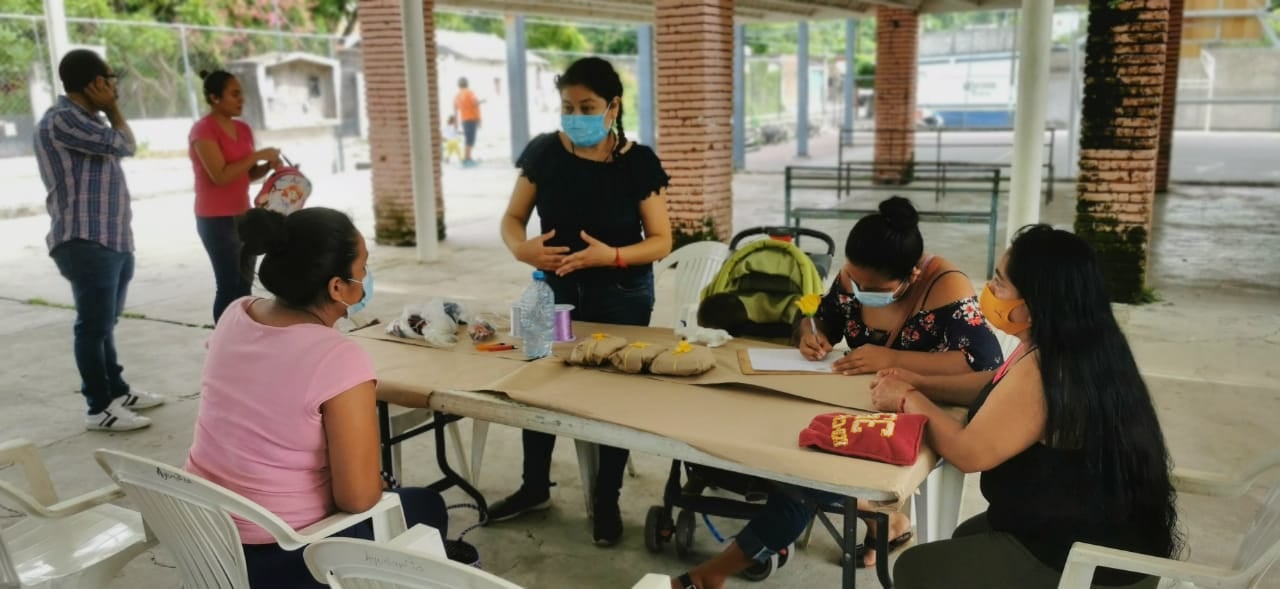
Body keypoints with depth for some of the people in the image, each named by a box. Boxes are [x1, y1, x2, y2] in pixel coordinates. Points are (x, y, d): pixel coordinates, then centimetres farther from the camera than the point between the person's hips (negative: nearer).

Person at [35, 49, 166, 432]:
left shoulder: (86, 121, 21)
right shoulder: (62, 120, -11)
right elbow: (124, 145, -15)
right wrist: (113, 110, -1)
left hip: (112, 240, 10)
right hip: (86, 242, -10)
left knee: (105, 322, 17)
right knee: (94, 324, -5)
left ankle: (117, 391, 27)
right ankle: (99, 408, 1)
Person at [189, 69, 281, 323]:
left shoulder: (243, 129, 11)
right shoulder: (203, 130, -13)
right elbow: (220, 175, -22)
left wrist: (269, 165, -3)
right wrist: (257, 155, -19)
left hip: (243, 215, 8)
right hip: (216, 219, -8)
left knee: (244, 283, 9)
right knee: (229, 285, -7)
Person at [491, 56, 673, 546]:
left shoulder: (638, 162, -14)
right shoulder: (543, 152, -8)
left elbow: (661, 241, -12)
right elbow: (512, 218, -2)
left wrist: (611, 255, -29)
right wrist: (521, 248, -25)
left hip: (621, 295, -2)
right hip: (556, 288, 3)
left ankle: (607, 499, 26)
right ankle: (535, 487, 32)